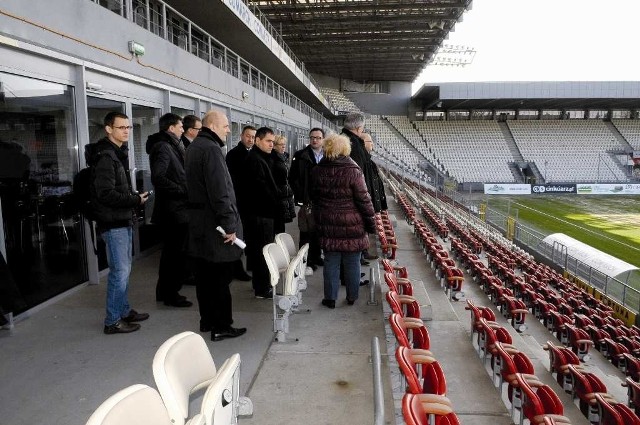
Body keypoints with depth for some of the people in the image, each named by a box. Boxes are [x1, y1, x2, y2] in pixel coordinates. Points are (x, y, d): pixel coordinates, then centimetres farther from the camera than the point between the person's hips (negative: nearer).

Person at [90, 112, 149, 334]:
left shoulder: (118, 153, 16)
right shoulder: (105, 156, -16)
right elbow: (106, 193, -23)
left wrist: (135, 197, 4)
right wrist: (136, 200, -16)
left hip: (123, 220, 10)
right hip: (113, 223, -10)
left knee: (123, 269, 16)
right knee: (120, 271, -5)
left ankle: (124, 311, 28)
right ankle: (113, 321, 5)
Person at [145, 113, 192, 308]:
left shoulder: (170, 146, 16)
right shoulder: (163, 147, -14)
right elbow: (158, 178, -26)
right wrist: (183, 190, -20)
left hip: (172, 210, 10)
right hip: (173, 210, -10)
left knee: (170, 252, 18)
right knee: (176, 253, -1)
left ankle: (164, 291, 29)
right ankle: (171, 294, 11)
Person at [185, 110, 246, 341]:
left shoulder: (193, 147, 16)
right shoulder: (211, 148, -16)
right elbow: (219, 191, -23)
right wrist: (229, 224, -20)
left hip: (198, 220, 10)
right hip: (214, 222, -10)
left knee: (204, 274, 15)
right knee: (221, 276, -3)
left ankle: (206, 320, 25)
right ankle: (221, 326, 5)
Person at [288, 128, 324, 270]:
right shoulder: (301, 156, -2)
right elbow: (293, 178, -4)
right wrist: (301, 197, -9)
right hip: (307, 200, -4)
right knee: (307, 231, 0)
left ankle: (316, 256, 25)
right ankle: (306, 260, 10)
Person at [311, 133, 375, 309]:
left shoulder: (317, 171, 1)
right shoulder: (353, 171, -14)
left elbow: (314, 197, 13)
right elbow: (363, 199, -11)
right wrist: (370, 222, -2)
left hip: (327, 225, 3)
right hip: (352, 225, -3)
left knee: (331, 262, 11)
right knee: (352, 263, 11)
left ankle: (330, 298, 18)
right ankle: (352, 297, 24)